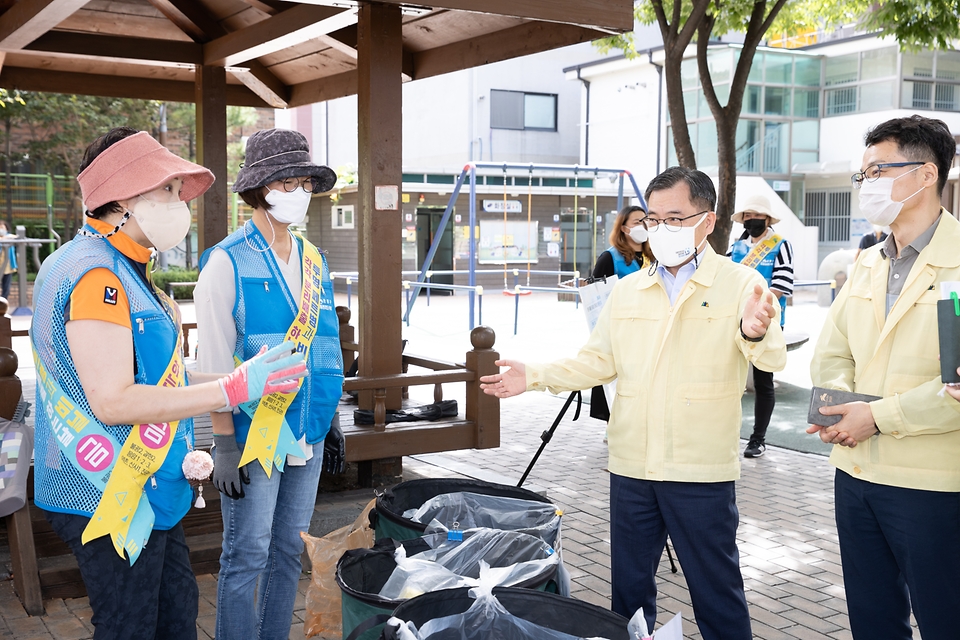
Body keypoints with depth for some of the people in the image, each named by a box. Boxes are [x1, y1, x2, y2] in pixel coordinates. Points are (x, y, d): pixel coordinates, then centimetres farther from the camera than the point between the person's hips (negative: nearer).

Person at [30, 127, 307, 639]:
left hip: (144, 494, 10)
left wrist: (242, 378, 9)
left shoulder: (122, 270, 14)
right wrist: (234, 389, -25)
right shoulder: (95, 274, -21)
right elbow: (112, 401, -26)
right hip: (111, 500, -10)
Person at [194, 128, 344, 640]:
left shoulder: (313, 260, 10)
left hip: (307, 433, 6)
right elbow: (215, 361, -12)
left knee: (288, 550, 15)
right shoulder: (228, 262, -9)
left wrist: (331, 421, 15)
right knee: (247, 556, 1)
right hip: (254, 436, -6)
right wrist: (223, 442, -15)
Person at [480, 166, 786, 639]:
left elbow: (773, 357, -17)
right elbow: (598, 362, 13)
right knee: (628, 586, 17)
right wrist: (534, 377, 2)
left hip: (701, 473, -5)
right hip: (631, 466, 5)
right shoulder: (627, 291, 10)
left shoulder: (740, 284, -5)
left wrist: (754, 333, -40)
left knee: (716, 590, 7)